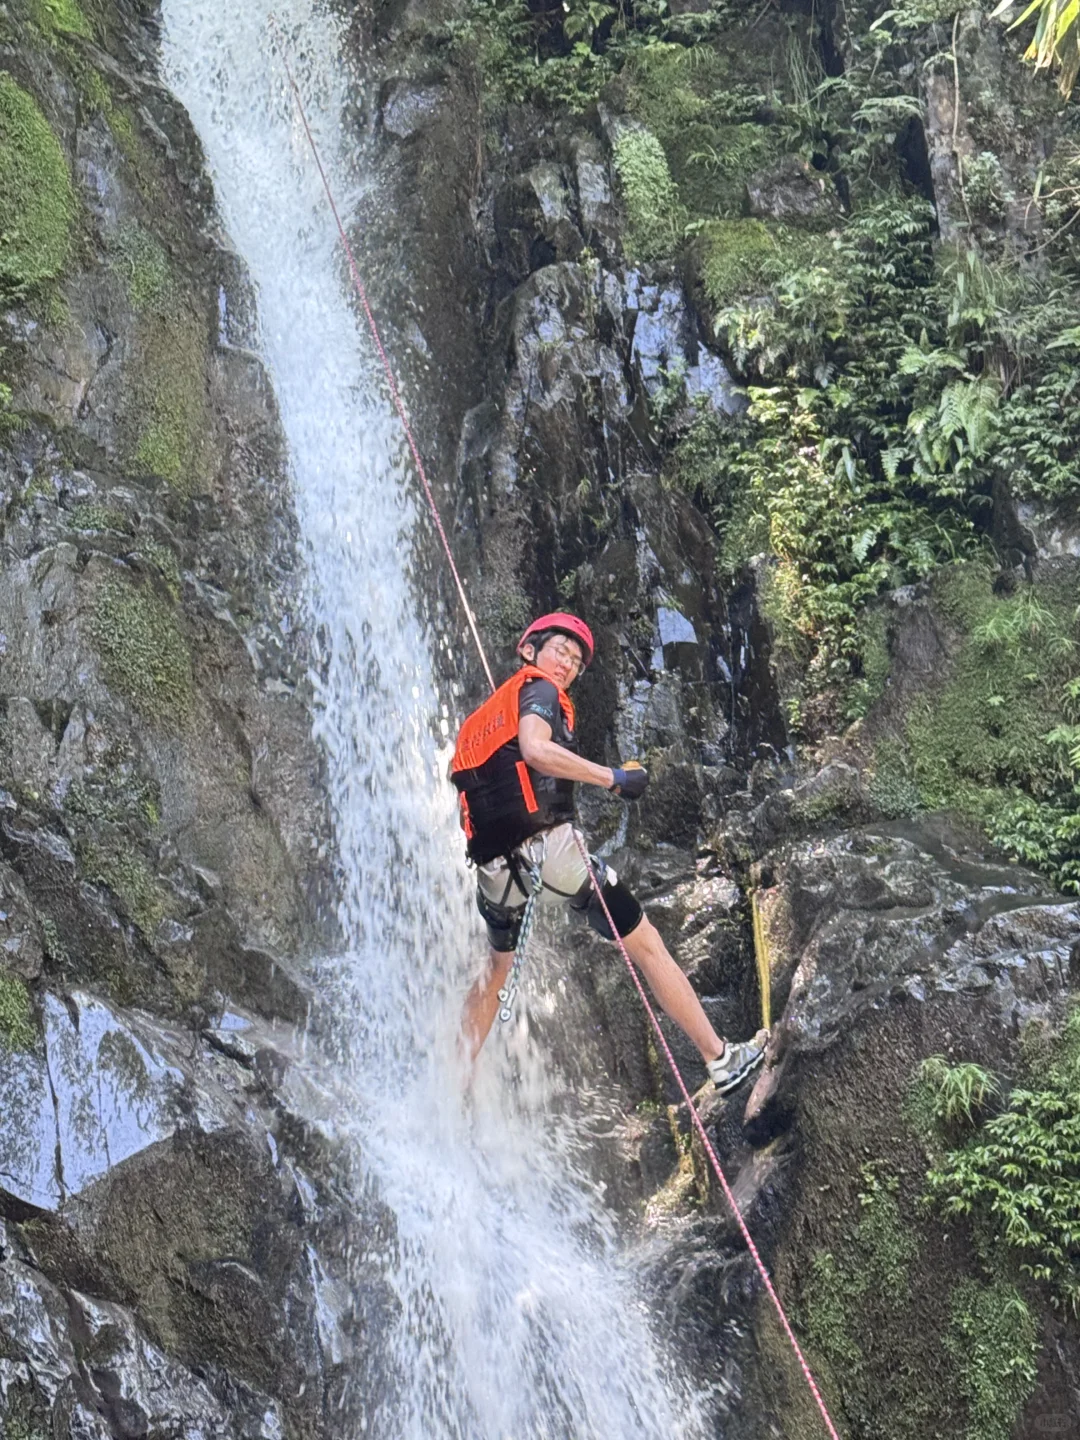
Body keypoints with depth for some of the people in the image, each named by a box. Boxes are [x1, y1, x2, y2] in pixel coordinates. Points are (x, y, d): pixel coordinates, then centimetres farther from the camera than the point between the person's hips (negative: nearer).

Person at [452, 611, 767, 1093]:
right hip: (548, 848, -7)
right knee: (646, 945, 7)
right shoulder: (538, 690, 2)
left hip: (494, 870, 7)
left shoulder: (481, 717, 25)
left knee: (497, 970, 29)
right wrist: (612, 777, -14)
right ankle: (720, 1058, 12)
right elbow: (535, 749, -18)